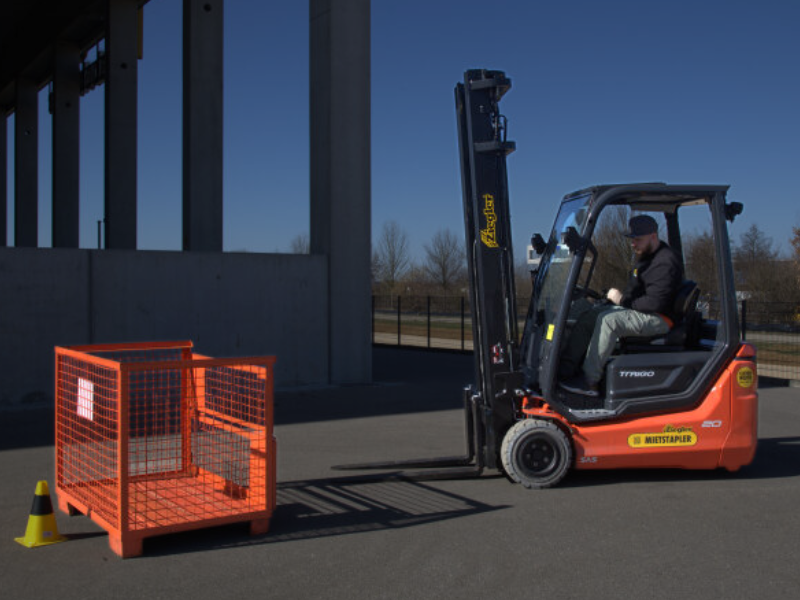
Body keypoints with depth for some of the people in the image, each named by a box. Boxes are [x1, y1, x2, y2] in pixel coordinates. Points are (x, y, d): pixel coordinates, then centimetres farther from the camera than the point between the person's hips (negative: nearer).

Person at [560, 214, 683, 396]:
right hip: (637, 311, 11)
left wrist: (622, 300, -15)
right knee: (588, 317, 0)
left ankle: (589, 381, -28)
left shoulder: (665, 263, -17)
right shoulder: (645, 257, 17)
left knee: (608, 320, -31)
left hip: (658, 318, -11)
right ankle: (564, 369, -6)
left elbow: (655, 303, -25)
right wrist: (618, 297, 7)